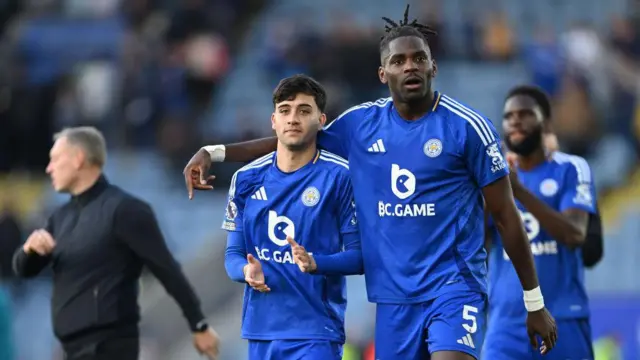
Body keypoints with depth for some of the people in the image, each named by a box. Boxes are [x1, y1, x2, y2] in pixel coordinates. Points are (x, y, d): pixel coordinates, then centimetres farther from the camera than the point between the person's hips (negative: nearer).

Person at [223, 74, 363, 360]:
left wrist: (315, 263, -22)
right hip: (261, 329, 5)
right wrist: (246, 270, -11)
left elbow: (360, 254, -4)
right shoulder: (246, 180, 9)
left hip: (316, 333, -5)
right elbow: (233, 254, 12)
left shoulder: (340, 177, -4)